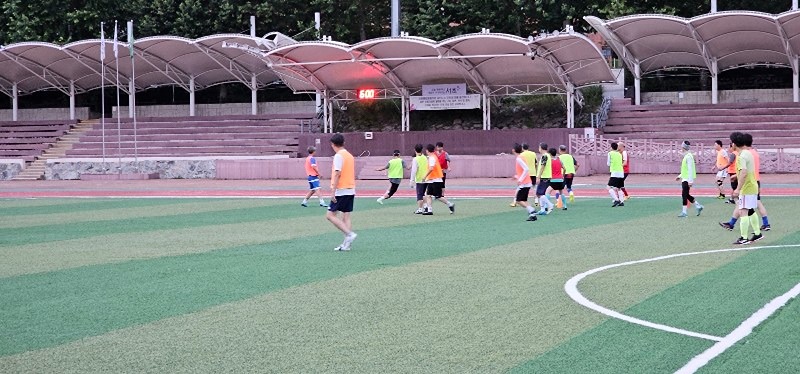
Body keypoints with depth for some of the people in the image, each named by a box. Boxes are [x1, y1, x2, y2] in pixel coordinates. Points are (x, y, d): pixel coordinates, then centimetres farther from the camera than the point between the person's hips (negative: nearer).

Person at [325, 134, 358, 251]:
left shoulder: (338, 156, -12)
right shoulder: (350, 155, 14)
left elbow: (337, 174, -19)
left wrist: (333, 191, -18)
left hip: (341, 191, -8)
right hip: (351, 190, 8)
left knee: (330, 215, -4)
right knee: (346, 216, 7)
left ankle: (349, 234, -15)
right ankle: (346, 244, 4)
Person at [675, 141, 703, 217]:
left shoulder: (688, 156, -17)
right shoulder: (686, 156, 14)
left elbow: (690, 169, -21)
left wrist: (690, 180, -23)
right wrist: (680, 176, 24)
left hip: (687, 179, -10)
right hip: (685, 179, 10)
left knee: (684, 195, -6)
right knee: (686, 195, 13)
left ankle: (684, 212, -3)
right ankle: (698, 206, 21)